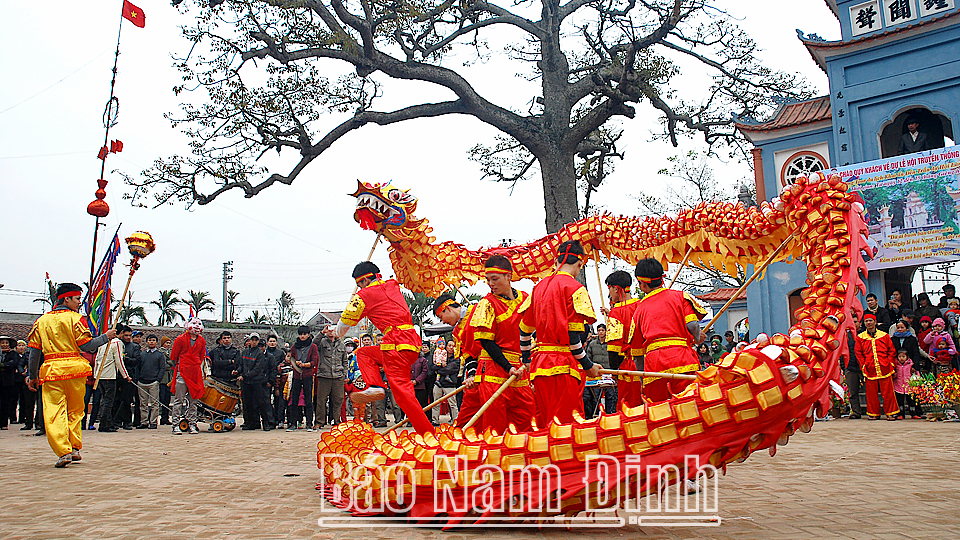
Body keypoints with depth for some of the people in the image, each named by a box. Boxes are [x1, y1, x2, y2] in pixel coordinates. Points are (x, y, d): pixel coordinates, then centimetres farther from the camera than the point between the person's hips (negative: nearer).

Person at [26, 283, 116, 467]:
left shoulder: (41, 320, 10)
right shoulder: (75, 318, -1)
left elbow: (34, 350, 9)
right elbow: (86, 345, -9)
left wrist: (32, 376, 17)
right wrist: (106, 337, 6)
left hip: (51, 369, 2)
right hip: (75, 368, -1)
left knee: (54, 412, -2)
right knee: (75, 410, 13)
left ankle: (63, 452, -12)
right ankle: (75, 448, 11)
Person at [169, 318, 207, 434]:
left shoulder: (202, 341, 11)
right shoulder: (180, 339, -2)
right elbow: (173, 356, 3)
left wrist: (197, 368, 12)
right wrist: (178, 368, 3)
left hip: (196, 374, 4)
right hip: (182, 373, -4)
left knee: (193, 400, 6)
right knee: (179, 400, -2)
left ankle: (192, 424, 11)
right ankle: (176, 425, 1)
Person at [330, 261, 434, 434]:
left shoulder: (366, 294, 1)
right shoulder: (392, 286, 20)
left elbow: (347, 318, 11)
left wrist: (337, 334, 32)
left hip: (397, 345, -9)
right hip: (412, 342, 9)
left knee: (402, 393, -11)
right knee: (363, 353, 23)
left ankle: (427, 433, -14)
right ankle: (375, 386, 4)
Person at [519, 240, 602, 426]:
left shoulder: (539, 287, 13)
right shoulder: (575, 288, -7)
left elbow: (524, 329, 16)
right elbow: (572, 335, -14)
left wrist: (527, 362, 26)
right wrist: (588, 366, -3)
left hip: (539, 363, 7)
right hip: (564, 365, -7)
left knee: (543, 423, 13)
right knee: (566, 424, -4)